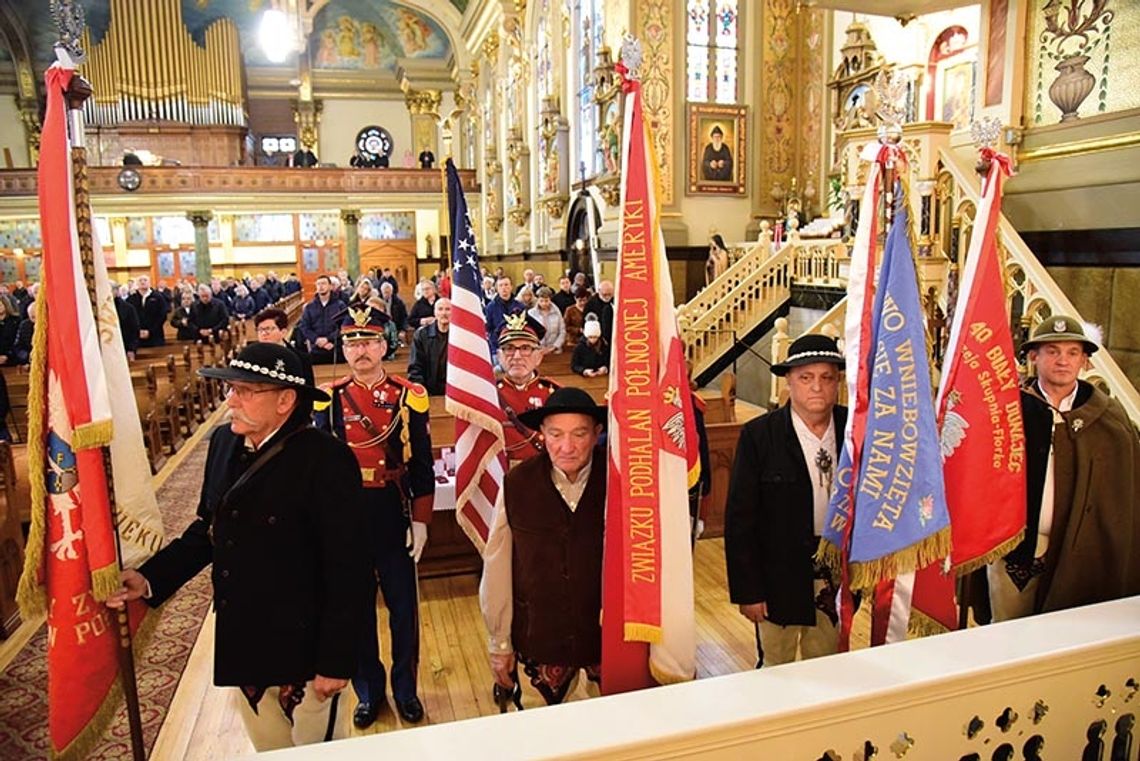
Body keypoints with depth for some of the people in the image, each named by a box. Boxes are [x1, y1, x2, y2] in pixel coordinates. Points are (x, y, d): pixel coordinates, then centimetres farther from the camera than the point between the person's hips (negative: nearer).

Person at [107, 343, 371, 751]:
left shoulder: (326, 460, -22)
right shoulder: (223, 442, -1)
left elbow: (347, 571, -19)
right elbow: (207, 529, 11)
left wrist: (336, 661, -16)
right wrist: (150, 578, -2)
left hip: (303, 650, -6)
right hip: (240, 648, 7)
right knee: (268, 751, 25)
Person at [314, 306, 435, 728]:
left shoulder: (409, 396, -5)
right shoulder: (330, 399, -2)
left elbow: (422, 465, -2)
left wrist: (420, 520, -4)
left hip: (394, 517, 0)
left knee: (403, 606, 11)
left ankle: (405, 688, 32)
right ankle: (368, 691, 32)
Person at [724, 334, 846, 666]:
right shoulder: (758, 436, -12)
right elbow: (739, 518, -11)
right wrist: (747, 590, -11)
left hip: (837, 576, 3)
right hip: (779, 577, -2)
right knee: (778, 671, 14)